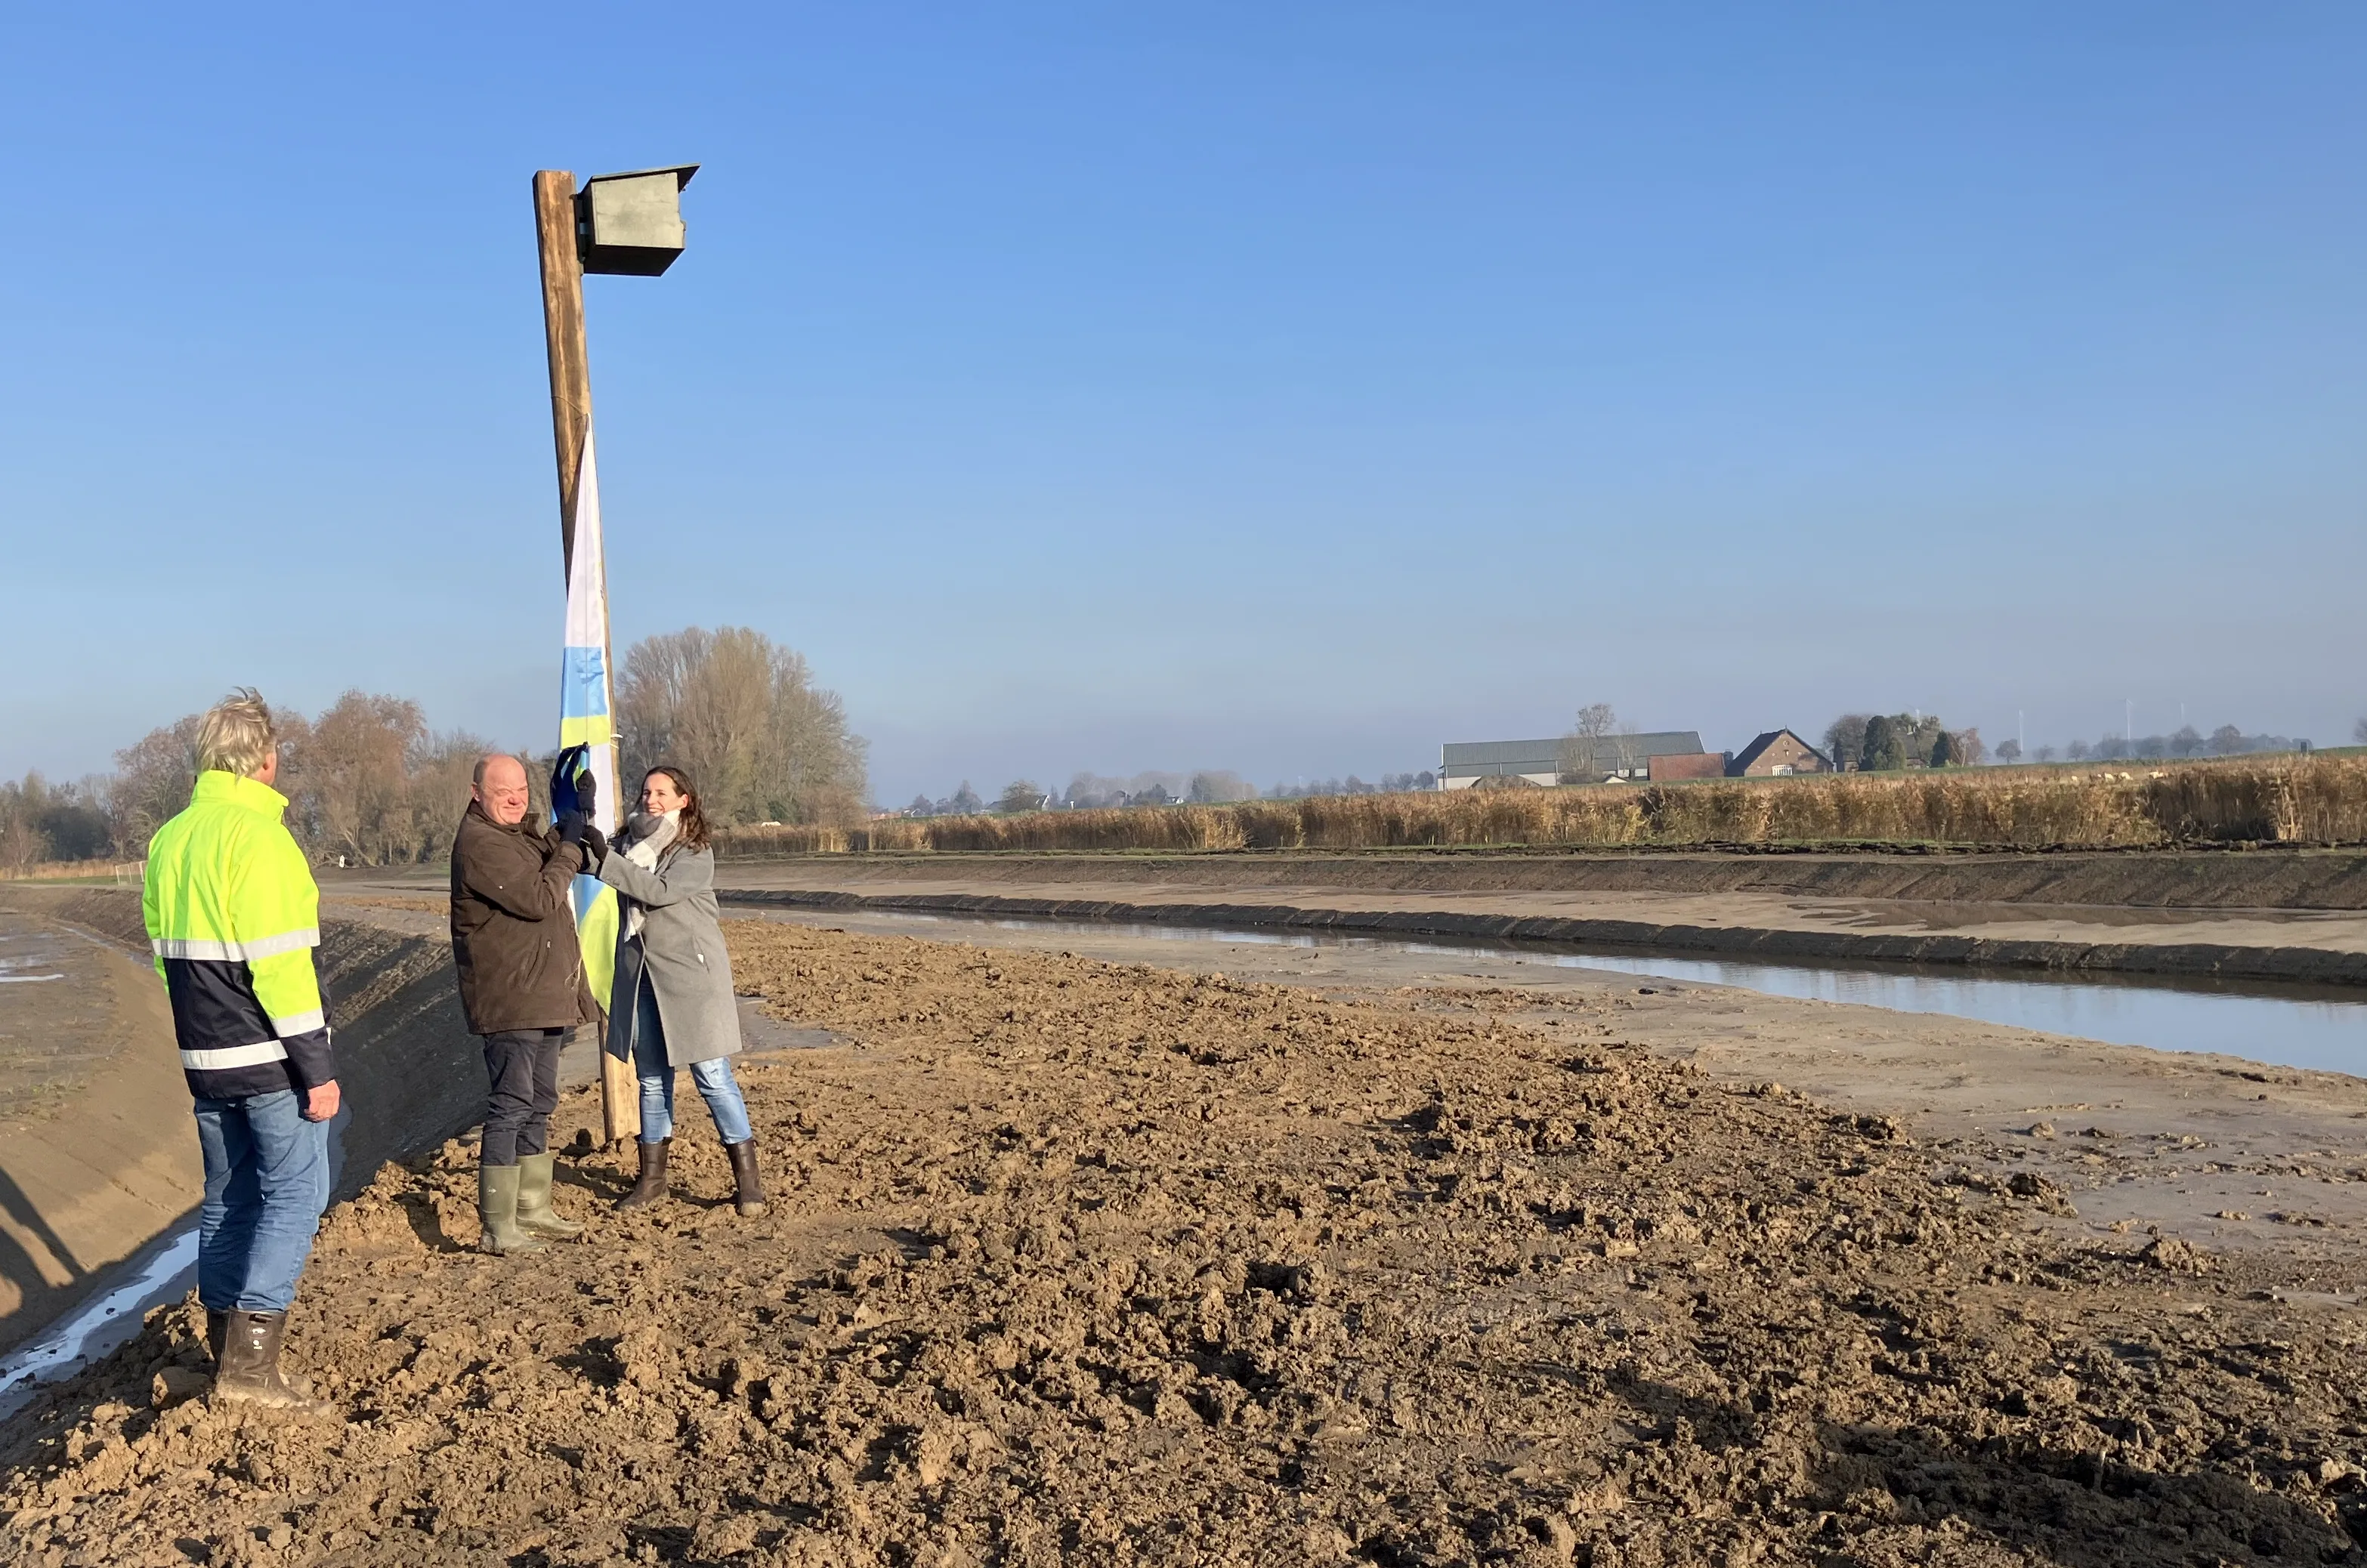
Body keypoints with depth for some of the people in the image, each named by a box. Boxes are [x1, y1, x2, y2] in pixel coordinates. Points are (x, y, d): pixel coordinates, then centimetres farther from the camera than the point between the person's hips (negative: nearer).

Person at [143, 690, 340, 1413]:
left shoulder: (168, 840, 10)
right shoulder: (257, 836, -17)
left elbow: (165, 950, 16)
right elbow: (280, 965, -20)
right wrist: (317, 1068, -16)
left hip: (204, 1058, 8)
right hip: (268, 1059, -8)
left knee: (228, 1198, 15)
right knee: (295, 1193, -3)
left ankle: (228, 1356, 20)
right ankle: (252, 1360, -9)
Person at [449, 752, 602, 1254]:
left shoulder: (519, 834, 15)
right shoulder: (479, 843, -17)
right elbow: (537, 900, -22)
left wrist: (571, 832, 9)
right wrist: (570, 847, -12)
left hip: (545, 996, 10)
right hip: (510, 1000, -10)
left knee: (539, 1104, 16)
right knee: (511, 1106, -10)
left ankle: (532, 1209, 26)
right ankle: (497, 1228, -7)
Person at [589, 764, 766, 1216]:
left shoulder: (696, 853, -7)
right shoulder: (630, 842, 9)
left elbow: (659, 891, -20)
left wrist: (605, 858, -23)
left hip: (690, 974, -5)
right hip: (641, 975, 5)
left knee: (712, 1075, -5)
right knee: (652, 1078, 11)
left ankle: (747, 1178, 2)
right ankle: (652, 1177, 21)